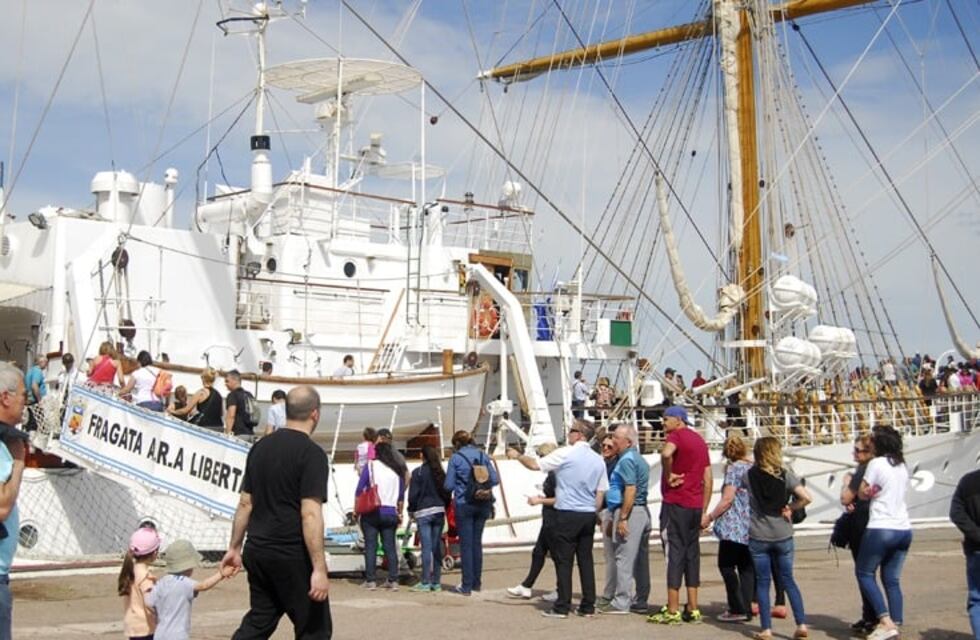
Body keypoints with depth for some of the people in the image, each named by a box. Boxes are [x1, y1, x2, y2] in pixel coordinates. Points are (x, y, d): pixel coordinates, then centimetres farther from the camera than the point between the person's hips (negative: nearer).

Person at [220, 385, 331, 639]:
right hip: (292, 554, -7)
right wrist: (319, 569, -19)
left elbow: (245, 504, 13)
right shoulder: (312, 454, -13)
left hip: (257, 551, 7)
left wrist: (234, 547, 21)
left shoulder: (260, 447, 9)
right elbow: (310, 514, -19)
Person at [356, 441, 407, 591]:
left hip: (371, 512, -3)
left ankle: (370, 581, -1)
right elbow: (401, 495, 11)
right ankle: (393, 581, 3)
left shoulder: (371, 466, -1)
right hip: (390, 513, 3)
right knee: (390, 546, 6)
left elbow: (359, 490, -5)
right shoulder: (398, 470, 9)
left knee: (370, 546, 0)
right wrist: (399, 513, 20)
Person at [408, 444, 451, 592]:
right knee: (437, 547, 7)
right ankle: (436, 582, 10)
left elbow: (413, 494, -7)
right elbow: (447, 493, 10)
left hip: (423, 513, -4)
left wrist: (411, 511, 6)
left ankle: (425, 582, -3)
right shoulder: (441, 473, 7)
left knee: (426, 547, -5)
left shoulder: (418, 472, -7)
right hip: (439, 511, 4)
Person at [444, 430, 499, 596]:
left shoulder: (456, 458, -7)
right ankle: (477, 582, 21)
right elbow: (495, 479, 1)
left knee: (466, 544, 1)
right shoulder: (483, 456, 5)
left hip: (464, 504, -4)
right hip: (482, 505, 4)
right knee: (477, 542, 14)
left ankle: (467, 585, 2)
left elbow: (449, 485, -7)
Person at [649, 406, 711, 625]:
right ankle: (693, 609, 13)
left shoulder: (676, 435, -6)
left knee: (674, 553, -5)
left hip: (675, 503, -7)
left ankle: (672, 610, -5)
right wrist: (703, 511, 18)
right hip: (695, 506, 8)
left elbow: (666, 453, -32)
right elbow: (708, 480, 17)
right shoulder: (700, 440, 18)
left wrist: (668, 475, -17)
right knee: (692, 553, 11)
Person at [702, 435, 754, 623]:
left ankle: (738, 609, -5)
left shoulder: (734, 468, -9)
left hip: (734, 527, -7)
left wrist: (710, 517, -8)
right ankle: (747, 608, 8)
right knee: (746, 567, 9)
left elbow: (727, 499, -14)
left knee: (727, 565, -1)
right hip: (752, 528, 7)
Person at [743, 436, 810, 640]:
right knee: (788, 579, 12)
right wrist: (790, 508, -1)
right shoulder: (785, 475, -6)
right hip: (783, 535, 0)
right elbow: (806, 497, -15)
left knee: (762, 583, 6)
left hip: (758, 537, 0)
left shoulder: (749, 476, -3)